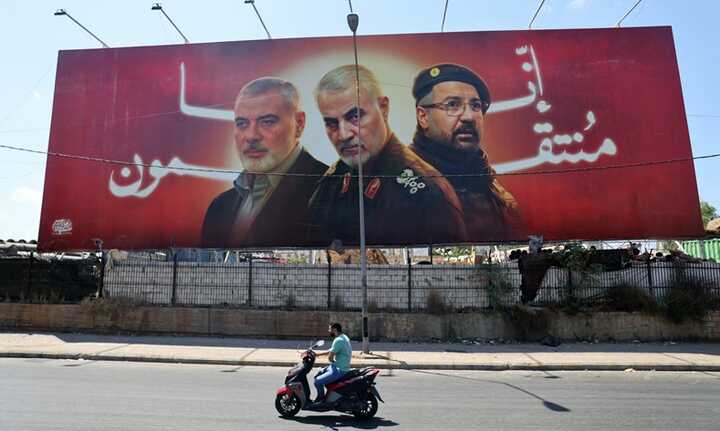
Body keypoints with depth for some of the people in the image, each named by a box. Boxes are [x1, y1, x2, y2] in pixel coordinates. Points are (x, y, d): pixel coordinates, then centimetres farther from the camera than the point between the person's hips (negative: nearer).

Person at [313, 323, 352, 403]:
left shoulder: (338, 340, -22)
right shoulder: (343, 337, 10)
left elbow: (330, 357, -19)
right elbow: (330, 351, 17)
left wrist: (332, 361, 4)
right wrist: (316, 354, 14)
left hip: (339, 370, -11)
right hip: (338, 367, 11)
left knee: (317, 381, -15)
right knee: (318, 374, 19)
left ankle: (322, 401, 5)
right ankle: (320, 396, 30)